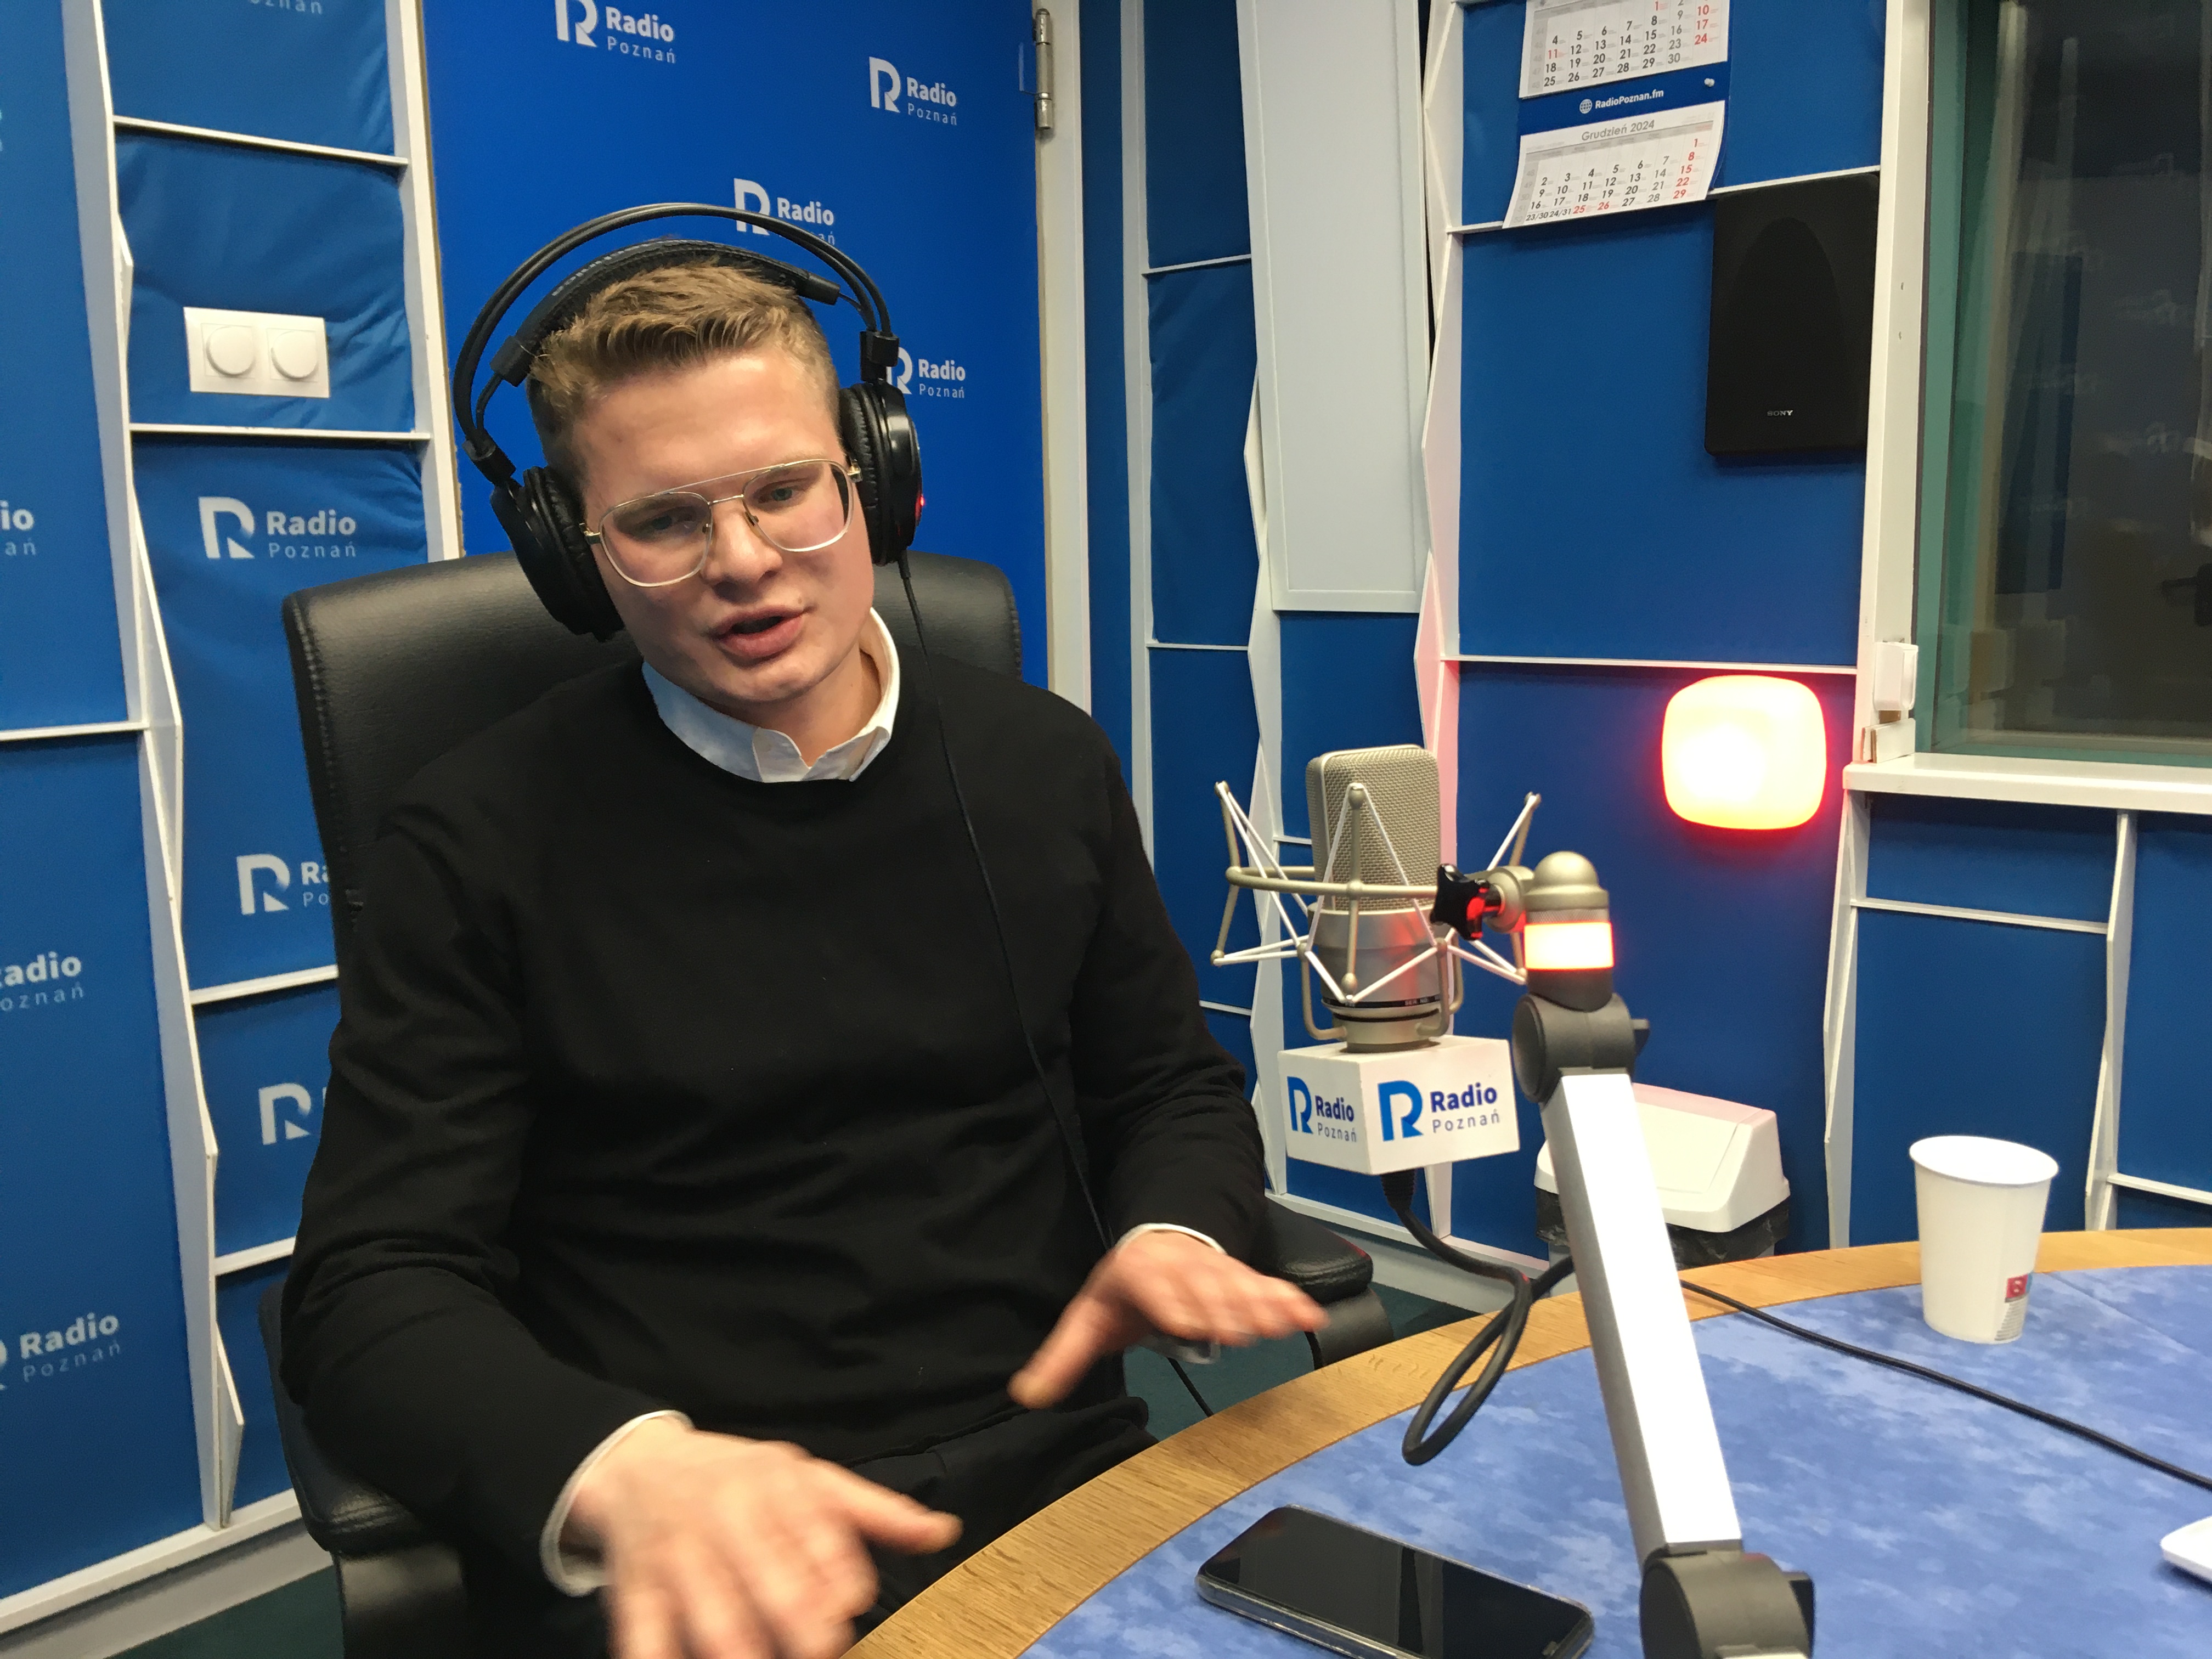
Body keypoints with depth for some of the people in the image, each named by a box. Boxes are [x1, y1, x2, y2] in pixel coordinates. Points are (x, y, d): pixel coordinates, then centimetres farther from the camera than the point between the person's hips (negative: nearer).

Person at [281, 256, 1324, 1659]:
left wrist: (1175, 1232, -5)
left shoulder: (1045, 766, 7)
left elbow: (1172, 1084, 17)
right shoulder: (483, 840, -2)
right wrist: (620, 1467, -25)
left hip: (1051, 1478, 2)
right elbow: (374, 1290, -6)